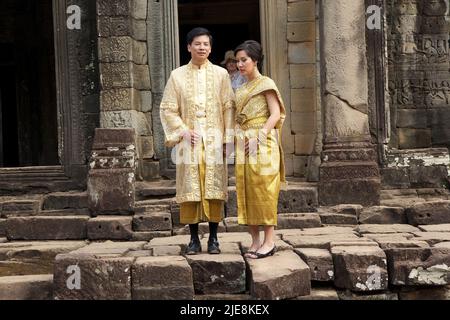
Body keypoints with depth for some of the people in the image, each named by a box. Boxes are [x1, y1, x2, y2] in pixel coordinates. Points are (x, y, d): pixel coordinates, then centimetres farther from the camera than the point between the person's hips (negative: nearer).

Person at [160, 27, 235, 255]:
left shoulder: (220, 74, 8)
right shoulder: (177, 75, 7)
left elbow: (229, 107, 5)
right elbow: (168, 109, 5)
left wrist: (228, 137, -4)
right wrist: (183, 131, -7)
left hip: (214, 140, 0)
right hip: (189, 141, 0)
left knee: (214, 187, 0)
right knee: (190, 188, 0)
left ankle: (213, 238, 9)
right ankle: (194, 238, 9)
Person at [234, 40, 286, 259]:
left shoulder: (266, 83, 0)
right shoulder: (241, 89, 20)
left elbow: (276, 114, -8)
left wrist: (260, 136, -18)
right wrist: (234, 138, 4)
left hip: (262, 144, -7)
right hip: (243, 146, 7)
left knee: (263, 190, -7)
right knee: (246, 191, 3)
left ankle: (269, 241, -2)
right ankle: (255, 241, 8)